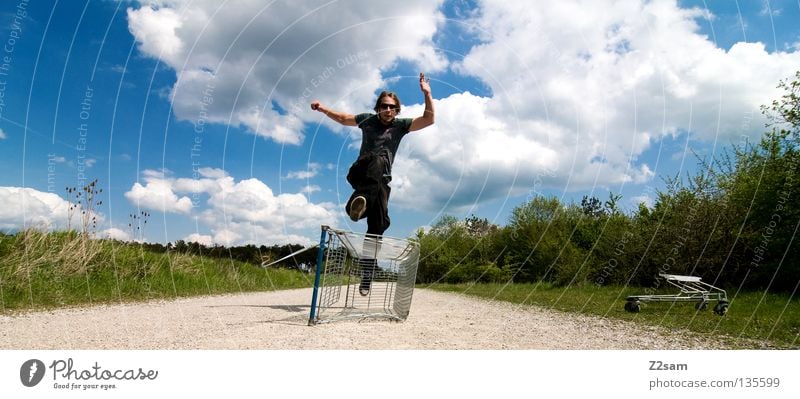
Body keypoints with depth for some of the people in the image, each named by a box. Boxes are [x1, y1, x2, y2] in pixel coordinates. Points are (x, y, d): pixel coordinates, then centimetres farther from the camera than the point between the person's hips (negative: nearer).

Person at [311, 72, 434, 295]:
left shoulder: (400, 125, 10)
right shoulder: (368, 120, 11)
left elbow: (428, 119, 0)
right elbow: (343, 119, 25)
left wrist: (427, 93, -8)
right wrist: (323, 109, 14)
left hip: (381, 181, 1)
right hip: (361, 173, -1)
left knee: (377, 226, -7)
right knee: (378, 159, -37)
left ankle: (367, 274, -4)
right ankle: (359, 201, -61)